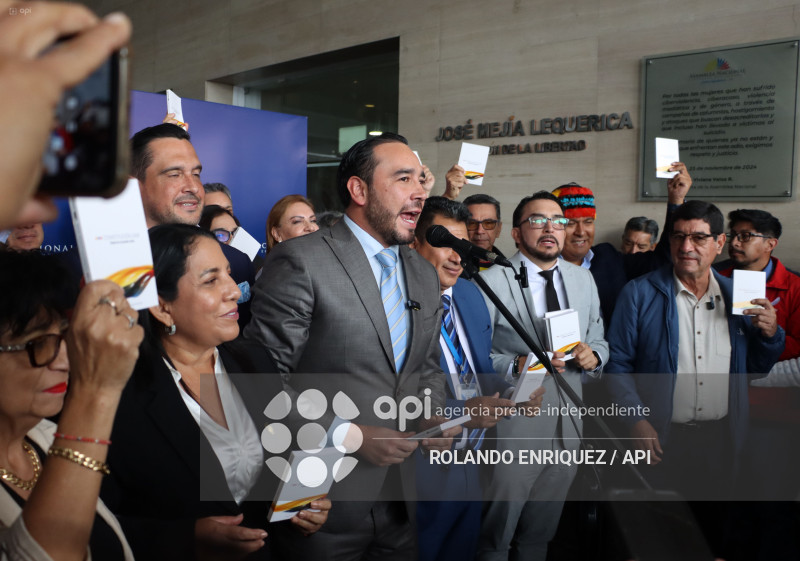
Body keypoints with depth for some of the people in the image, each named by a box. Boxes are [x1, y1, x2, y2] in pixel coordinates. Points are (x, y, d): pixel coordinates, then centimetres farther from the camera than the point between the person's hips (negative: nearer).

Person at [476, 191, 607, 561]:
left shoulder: (584, 280, 11)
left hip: (568, 429, 5)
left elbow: (599, 342, 16)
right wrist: (514, 366, -25)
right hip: (512, 430, -5)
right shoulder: (492, 282, -9)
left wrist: (593, 356, -5)